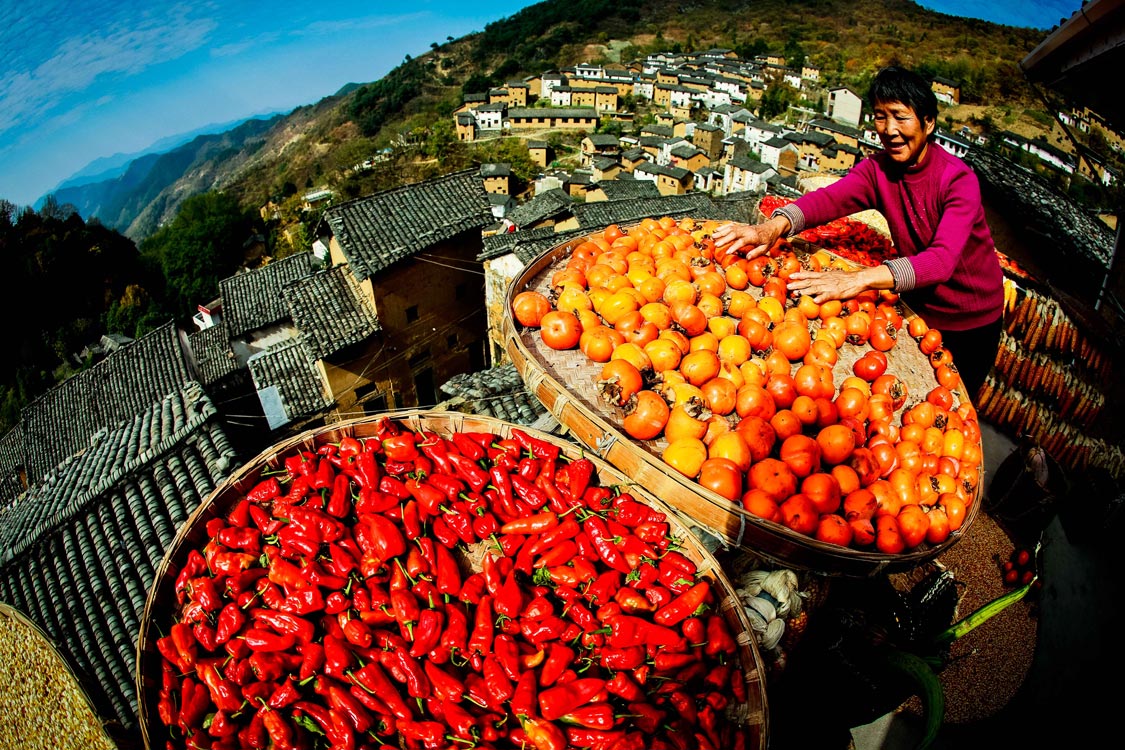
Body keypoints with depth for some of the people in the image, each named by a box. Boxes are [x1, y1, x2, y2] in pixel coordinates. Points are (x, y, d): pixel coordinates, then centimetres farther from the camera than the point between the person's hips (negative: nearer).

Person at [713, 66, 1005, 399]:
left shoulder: (958, 178, -25)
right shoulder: (878, 169, -10)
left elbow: (942, 260, -40)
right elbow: (830, 197, -29)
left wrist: (861, 278, -56)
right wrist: (776, 225, -50)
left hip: (970, 323, -3)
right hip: (919, 309, 4)